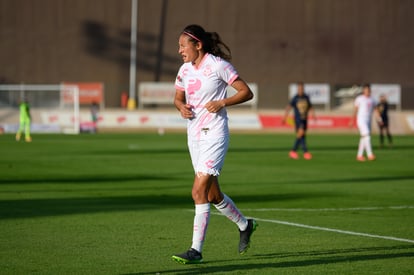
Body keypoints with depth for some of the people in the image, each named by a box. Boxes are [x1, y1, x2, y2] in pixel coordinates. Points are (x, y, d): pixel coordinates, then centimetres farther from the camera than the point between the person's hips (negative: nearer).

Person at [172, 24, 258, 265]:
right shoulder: (185, 70, 7)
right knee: (213, 195, 15)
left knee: (199, 192, -15)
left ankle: (196, 250, -12)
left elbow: (247, 93, -7)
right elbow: (178, 98, 22)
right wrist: (182, 107, -1)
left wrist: (222, 102, -20)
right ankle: (245, 225, 39)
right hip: (194, 135, 7)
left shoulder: (218, 65, -11)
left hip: (215, 134, -7)